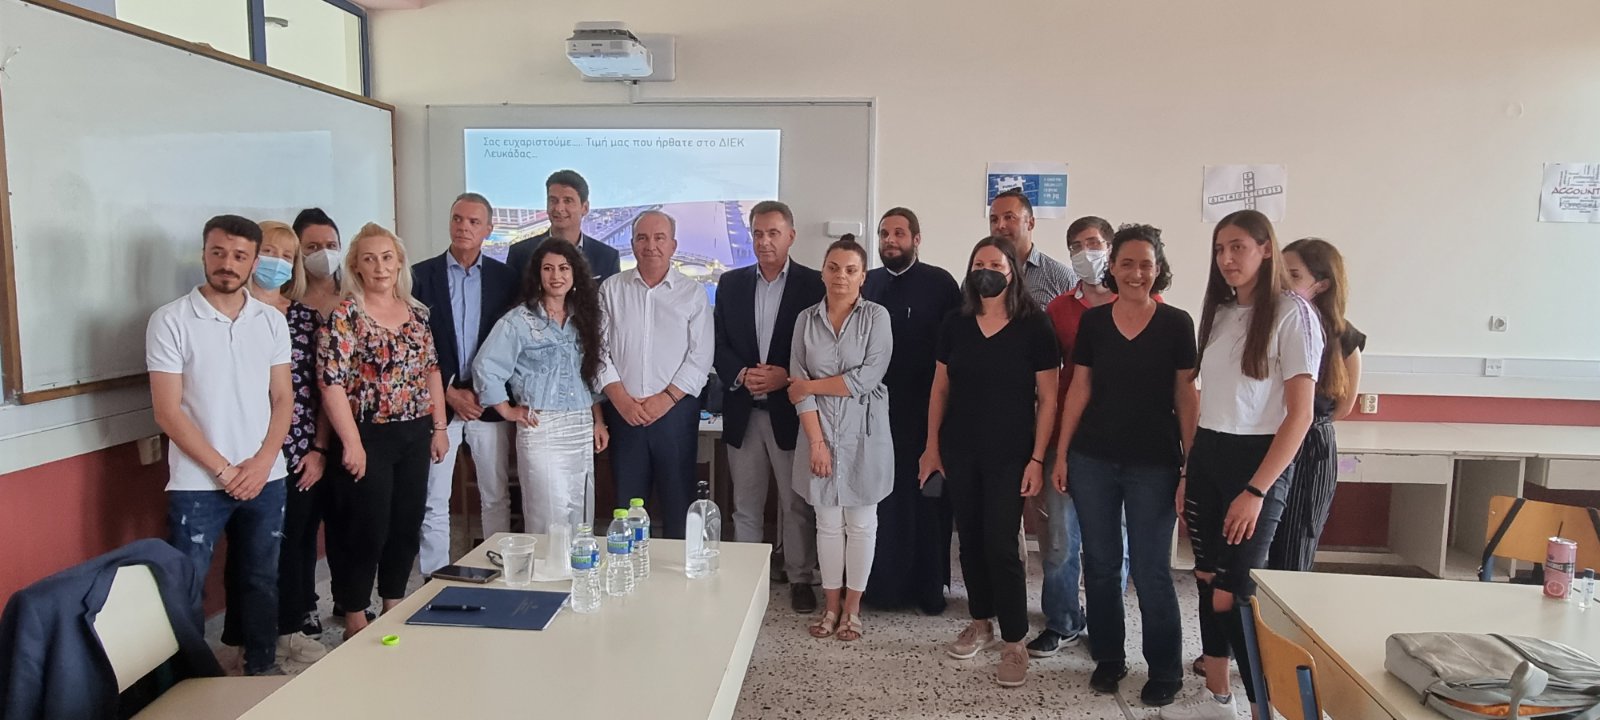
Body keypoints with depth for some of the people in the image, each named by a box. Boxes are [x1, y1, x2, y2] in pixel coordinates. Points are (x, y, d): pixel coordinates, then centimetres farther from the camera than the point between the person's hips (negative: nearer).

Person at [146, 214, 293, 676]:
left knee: (262, 580, 14)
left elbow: (283, 399, 6)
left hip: (265, 478, 3)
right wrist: (224, 470, -11)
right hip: (198, 483, -3)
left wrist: (261, 463, -7)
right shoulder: (170, 321, -6)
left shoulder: (272, 321, 4)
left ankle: (262, 666, 30)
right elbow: (167, 412, -9)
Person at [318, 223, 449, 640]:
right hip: (369, 437, -5)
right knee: (367, 531, 3)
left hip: (415, 435, 6)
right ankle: (356, 621, 19)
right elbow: (331, 382, -14)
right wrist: (352, 443, -17)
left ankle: (394, 607, 30)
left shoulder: (416, 312, 8)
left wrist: (439, 426, 9)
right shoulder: (344, 315, -9)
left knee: (407, 526, 13)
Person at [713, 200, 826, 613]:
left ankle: (801, 579, 20)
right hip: (743, 412, 3)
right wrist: (741, 375, -10)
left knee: (797, 504, 6)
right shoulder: (731, 284, 8)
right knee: (745, 504, 13)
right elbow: (718, 345, 7)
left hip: (791, 411, -3)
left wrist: (786, 377, -16)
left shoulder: (814, 285, -2)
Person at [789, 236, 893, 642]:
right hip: (820, 433, 2)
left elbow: (867, 379, -14)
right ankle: (831, 604, 23)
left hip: (863, 434, -2)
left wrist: (811, 386, -7)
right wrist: (817, 442, -10)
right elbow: (799, 385, -2)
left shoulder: (876, 317, -4)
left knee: (861, 522, 7)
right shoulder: (806, 320, 3)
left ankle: (852, 608, 21)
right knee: (827, 522, 9)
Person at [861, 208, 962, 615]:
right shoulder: (867, 284, 10)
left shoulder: (940, 283, -1)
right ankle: (879, 583, 19)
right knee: (878, 500, 6)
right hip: (875, 409, 3)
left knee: (925, 499, 5)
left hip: (924, 411, -3)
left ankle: (928, 587, 18)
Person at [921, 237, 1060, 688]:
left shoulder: (1034, 327, -7)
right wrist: (932, 445, 7)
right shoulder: (955, 324, 3)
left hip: (1009, 454, -4)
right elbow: (940, 388, 9)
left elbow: (1047, 399, -5)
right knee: (970, 539, 12)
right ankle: (980, 624, 29)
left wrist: (1037, 458, -10)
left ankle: (1014, 643, 10)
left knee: (1001, 544, -3)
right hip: (960, 451, 4)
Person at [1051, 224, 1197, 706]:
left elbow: (1186, 396, 0)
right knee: (1100, 563, 11)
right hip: (1093, 460, 3)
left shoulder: (1176, 324, -2)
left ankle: (1165, 669, 21)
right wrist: (1060, 453, 4)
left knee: (1151, 570, 3)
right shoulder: (1093, 320, 3)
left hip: (1154, 465, -2)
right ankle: (1108, 657, 27)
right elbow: (1079, 389, 6)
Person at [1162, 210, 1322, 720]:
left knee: (1232, 594, -4)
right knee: (1207, 581, 12)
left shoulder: (1292, 314, -10)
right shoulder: (1220, 313, 10)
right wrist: (1187, 472, 10)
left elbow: (1300, 415, -13)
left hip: (1257, 460, -6)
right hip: (1206, 457, 7)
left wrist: (1256, 491, -17)